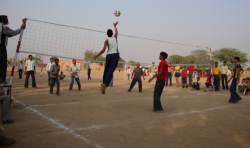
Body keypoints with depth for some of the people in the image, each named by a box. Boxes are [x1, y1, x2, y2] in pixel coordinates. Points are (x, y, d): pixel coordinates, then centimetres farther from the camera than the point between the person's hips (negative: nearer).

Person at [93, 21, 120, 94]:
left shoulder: (106, 40, 4)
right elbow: (116, 32, 36)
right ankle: (105, 84, -28)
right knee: (111, 70, -12)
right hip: (115, 55, 0)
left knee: (106, 70, 15)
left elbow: (103, 50, -7)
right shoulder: (115, 37, 12)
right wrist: (115, 26, 53)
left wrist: (96, 56, 1)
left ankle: (103, 83, 16)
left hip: (109, 55, 0)